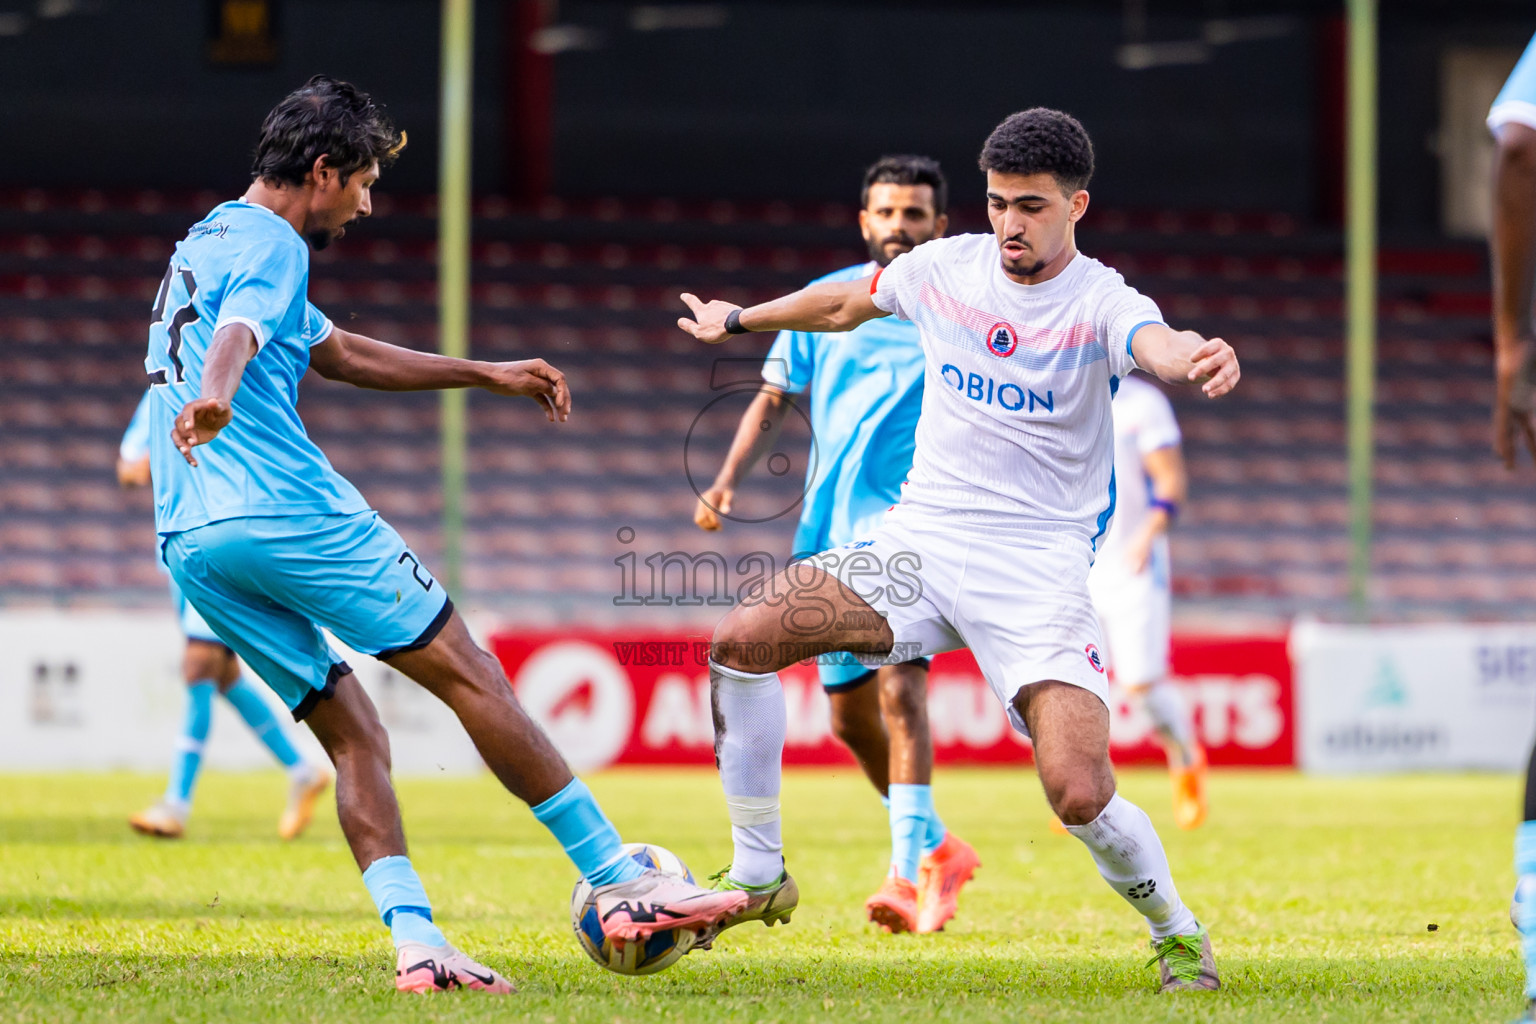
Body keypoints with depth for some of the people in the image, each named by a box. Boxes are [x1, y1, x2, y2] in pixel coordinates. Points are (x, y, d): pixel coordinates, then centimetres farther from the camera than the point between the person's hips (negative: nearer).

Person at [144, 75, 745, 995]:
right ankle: (623, 883, -4)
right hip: (285, 509, -9)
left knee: (354, 734, 8)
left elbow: (341, 352, 36)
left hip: (191, 543, 9)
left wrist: (487, 375, 38)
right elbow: (239, 334, -27)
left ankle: (414, 941, -8)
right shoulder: (269, 245, -4)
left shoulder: (209, 245, 27)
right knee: (471, 676, -4)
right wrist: (212, 399, -49)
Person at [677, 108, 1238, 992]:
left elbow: (1157, 344, -35)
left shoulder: (1099, 301, -11)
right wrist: (740, 320, 39)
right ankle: (757, 875, 2)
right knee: (743, 639, -14)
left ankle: (1177, 930, 11)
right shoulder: (947, 267, 4)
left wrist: (1200, 356, -59)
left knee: (1081, 796, -20)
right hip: (921, 540, 5)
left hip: (1037, 570, -5)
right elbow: (846, 303, 25)